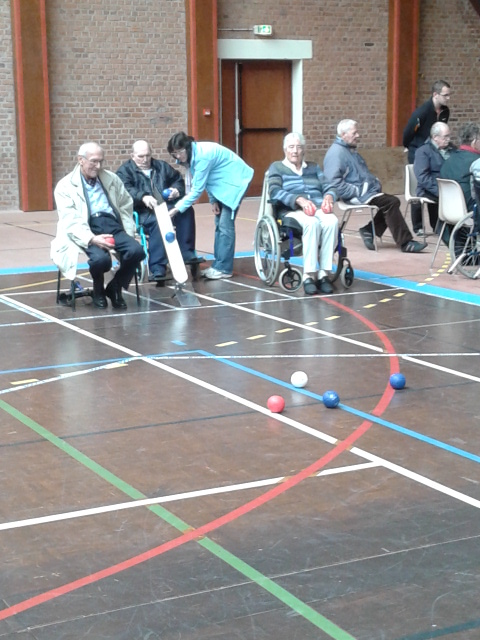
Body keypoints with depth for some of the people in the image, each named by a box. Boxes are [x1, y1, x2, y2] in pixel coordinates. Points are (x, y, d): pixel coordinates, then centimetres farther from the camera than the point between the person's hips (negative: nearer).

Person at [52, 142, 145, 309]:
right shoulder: (65, 186, 4)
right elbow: (71, 222, -8)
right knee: (101, 258, -36)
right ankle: (98, 290, 1)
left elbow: (126, 206, 24)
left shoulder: (111, 178, 19)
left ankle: (115, 288, 2)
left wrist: (128, 234, 7)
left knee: (136, 251, -27)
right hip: (87, 230, -4)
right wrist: (91, 238, -25)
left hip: (112, 225, 4)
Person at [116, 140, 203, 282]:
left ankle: (186, 252, -16)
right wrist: (143, 197, -33)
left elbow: (178, 179, 28)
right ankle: (157, 268, -40)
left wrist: (177, 190, 2)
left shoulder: (161, 166, 24)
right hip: (143, 212, -5)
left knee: (186, 210, -24)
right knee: (158, 221, -38)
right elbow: (126, 190, -13)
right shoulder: (124, 171, 7)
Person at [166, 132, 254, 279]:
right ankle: (218, 265, 13)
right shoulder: (193, 154, -3)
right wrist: (213, 200, -1)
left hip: (235, 181, -10)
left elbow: (197, 189, -28)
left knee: (225, 225, -12)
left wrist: (177, 209, -28)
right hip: (223, 183, 10)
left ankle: (224, 269, -9)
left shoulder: (203, 155, -30)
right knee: (219, 224, 9)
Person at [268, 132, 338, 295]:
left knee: (332, 221, -33)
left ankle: (323, 273, -33)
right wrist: (299, 199, -21)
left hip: (319, 208, 3)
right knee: (312, 223, -39)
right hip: (292, 211, -3)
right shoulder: (277, 167, 15)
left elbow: (328, 187, 15)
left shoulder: (314, 167, 28)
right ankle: (308, 275, -38)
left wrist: (329, 196, -11)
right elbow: (275, 192, -4)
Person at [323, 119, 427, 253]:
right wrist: (356, 191, -22)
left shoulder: (351, 150, 21)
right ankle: (405, 243, -14)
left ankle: (369, 230, 1)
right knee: (390, 202, -19)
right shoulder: (336, 153, -11)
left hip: (366, 191, 10)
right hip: (357, 195, -10)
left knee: (391, 202, -5)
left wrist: (375, 181, 12)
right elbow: (334, 182, -23)